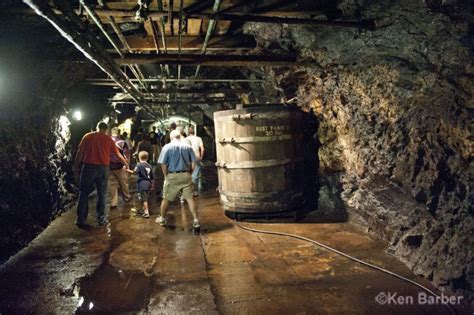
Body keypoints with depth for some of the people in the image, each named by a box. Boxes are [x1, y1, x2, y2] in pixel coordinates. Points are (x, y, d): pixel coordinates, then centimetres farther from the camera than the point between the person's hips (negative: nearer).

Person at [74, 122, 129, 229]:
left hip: (88, 167, 0)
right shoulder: (108, 139, 6)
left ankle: (81, 220, 7)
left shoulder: (87, 136, 5)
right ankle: (101, 219, 17)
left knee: (84, 193, 7)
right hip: (103, 168, 0)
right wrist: (126, 163, 27)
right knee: (101, 194, 12)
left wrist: (76, 166, 8)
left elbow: (80, 152, 1)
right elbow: (118, 154, 12)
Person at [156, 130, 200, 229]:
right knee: (190, 198, 4)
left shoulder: (167, 147, -5)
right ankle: (196, 220, 4)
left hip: (172, 176, -1)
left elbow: (163, 164, -9)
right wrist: (189, 173, 10)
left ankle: (162, 219, 28)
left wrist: (166, 176, 3)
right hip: (186, 175, 2)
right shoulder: (188, 146, 1)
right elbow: (193, 162, -1)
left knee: (166, 199, 14)